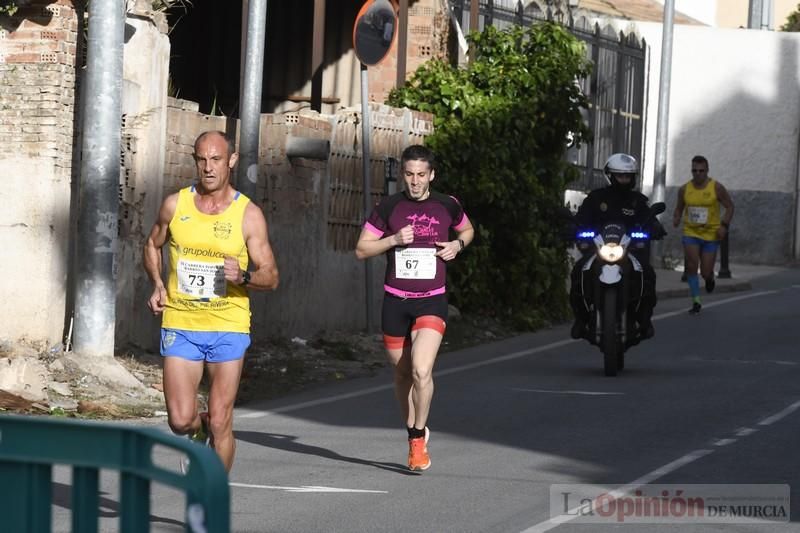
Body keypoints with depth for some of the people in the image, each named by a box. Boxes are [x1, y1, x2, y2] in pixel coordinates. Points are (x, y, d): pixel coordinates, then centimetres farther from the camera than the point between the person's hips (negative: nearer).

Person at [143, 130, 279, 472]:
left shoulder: (248, 214, -3)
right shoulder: (175, 205, 2)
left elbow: (271, 277, -1)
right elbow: (152, 246, 21)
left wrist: (243, 277, -22)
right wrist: (157, 285, 4)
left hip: (228, 329, -1)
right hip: (180, 326, 1)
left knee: (220, 422, -2)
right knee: (180, 421, -7)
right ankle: (199, 430, 29)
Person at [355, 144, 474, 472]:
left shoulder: (447, 206, 3)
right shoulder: (389, 207, 1)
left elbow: (467, 230, 24)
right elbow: (361, 250, 3)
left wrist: (457, 245, 2)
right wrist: (394, 239, -12)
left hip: (431, 301, -2)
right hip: (395, 300, 2)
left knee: (421, 370, -19)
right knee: (402, 374, 10)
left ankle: (418, 438, -2)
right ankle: (414, 430, 31)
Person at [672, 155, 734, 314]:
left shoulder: (716, 188, -7)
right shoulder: (684, 189, 1)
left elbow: (729, 206, 0)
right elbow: (679, 208, 14)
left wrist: (724, 225, -14)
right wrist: (676, 219, -8)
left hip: (711, 235, -2)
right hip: (690, 233, 2)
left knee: (706, 272, 1)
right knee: (691, 265, -17)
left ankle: (710, 278, 41)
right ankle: (696, 302, -7)